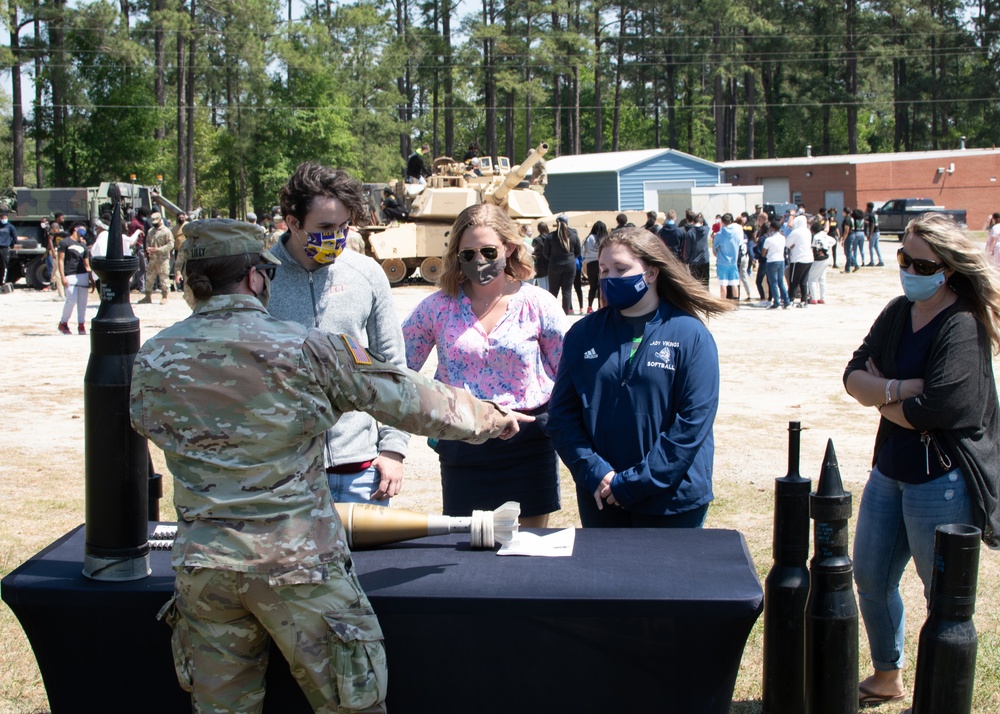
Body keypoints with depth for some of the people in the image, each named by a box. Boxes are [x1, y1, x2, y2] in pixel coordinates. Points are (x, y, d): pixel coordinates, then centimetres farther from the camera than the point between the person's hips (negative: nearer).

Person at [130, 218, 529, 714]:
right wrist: (489, 417, 13)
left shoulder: (151, 362, -1)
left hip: (203, 565, 4)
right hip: (298, 562, -4)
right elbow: (408, 400, -3)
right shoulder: (304, 349, -11)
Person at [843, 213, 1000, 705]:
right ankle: (887, 677, 37)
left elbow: (932, 410, -24)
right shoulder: (898, 313, 5)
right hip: (890, 467, 8)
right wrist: (898, 388, -21)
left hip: (941, 478, -8)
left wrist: (879, 394, -7)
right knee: (870, 577, 17)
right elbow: (854, 375, -2)